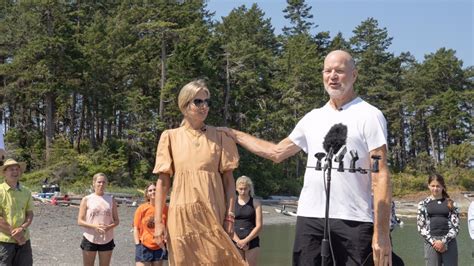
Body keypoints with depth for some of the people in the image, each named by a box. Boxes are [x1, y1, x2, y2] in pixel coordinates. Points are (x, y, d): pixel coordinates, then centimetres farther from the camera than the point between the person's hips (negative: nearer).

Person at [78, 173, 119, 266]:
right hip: (90, 239, -2)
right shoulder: (86, 200, -2)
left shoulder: (111, 200, 5)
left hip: (107, 240, 2)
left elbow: (116, 221, 7)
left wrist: (109, 227, -15)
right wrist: (94, 226, -21)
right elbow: (80, 221, -4)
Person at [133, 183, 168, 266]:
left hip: (159, 248, 2)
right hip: (144, 247, -2)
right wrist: (137, 245, -7)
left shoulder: (165, 208, 0)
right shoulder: (141, 208, -4)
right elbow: (136, 228, 0)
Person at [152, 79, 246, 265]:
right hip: (183, 215, 0)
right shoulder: (170, 137, 5)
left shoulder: (219, 137, 6)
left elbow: (228, 180, 4)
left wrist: (230, 216, -4)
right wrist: (158, 221, -2)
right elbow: (163, 182, 4)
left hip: (213, 214, 0)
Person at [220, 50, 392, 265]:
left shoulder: (369, 116, -1)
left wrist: (381, 232, -14)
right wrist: (233, 134, 22)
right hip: (309, 217, 5)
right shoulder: (312, 118, 16)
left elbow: (381, 176, -6)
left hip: (354, 220, -4)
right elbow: (277, 153, 24)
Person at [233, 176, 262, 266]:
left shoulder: (255, 203, 2)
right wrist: (238, 241, -12)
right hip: (235, 241, 1)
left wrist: (245, 240, -12)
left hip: (252, 241, -1)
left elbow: (259, 226, -4)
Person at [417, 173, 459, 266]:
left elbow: (455, 226, 1)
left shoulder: (450, 203, 7)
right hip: (431, 241, 0)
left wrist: (444, 241, -11)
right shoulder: (423, 204, 8)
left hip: (449, 242, 0)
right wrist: (433, 241, -9)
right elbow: (421, 226, 3)